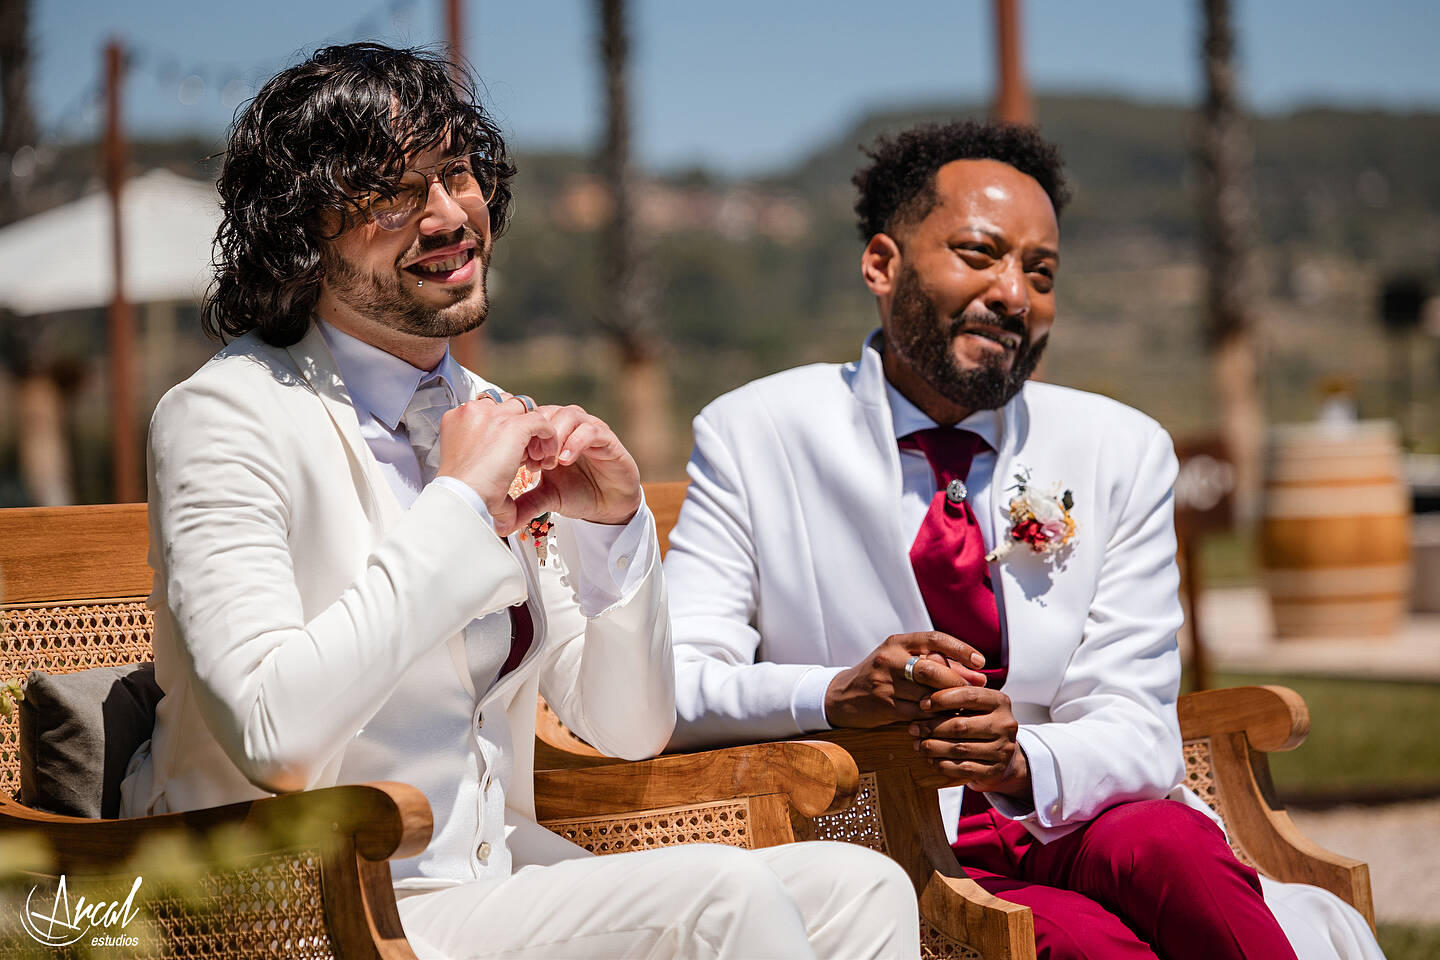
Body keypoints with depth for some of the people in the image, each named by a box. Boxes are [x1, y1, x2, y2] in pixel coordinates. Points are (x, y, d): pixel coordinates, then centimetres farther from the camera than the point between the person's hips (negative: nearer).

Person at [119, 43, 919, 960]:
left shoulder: (491, 422, 13)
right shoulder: (226, 418, -8)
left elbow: (630, 729, 13)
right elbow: (271, 736, -24)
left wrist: (613, 524, -5)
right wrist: (459, 503, -19)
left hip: (500, 884, 7)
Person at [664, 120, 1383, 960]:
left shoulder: (1122, 454, 8)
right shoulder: (751, 439, 1)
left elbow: (1139, 731, 0)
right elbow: (667, 686, -9)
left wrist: (1023, 764, -23)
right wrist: (837, 696, -29)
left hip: (1068, 832, 4)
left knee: (1165, 845, -31)